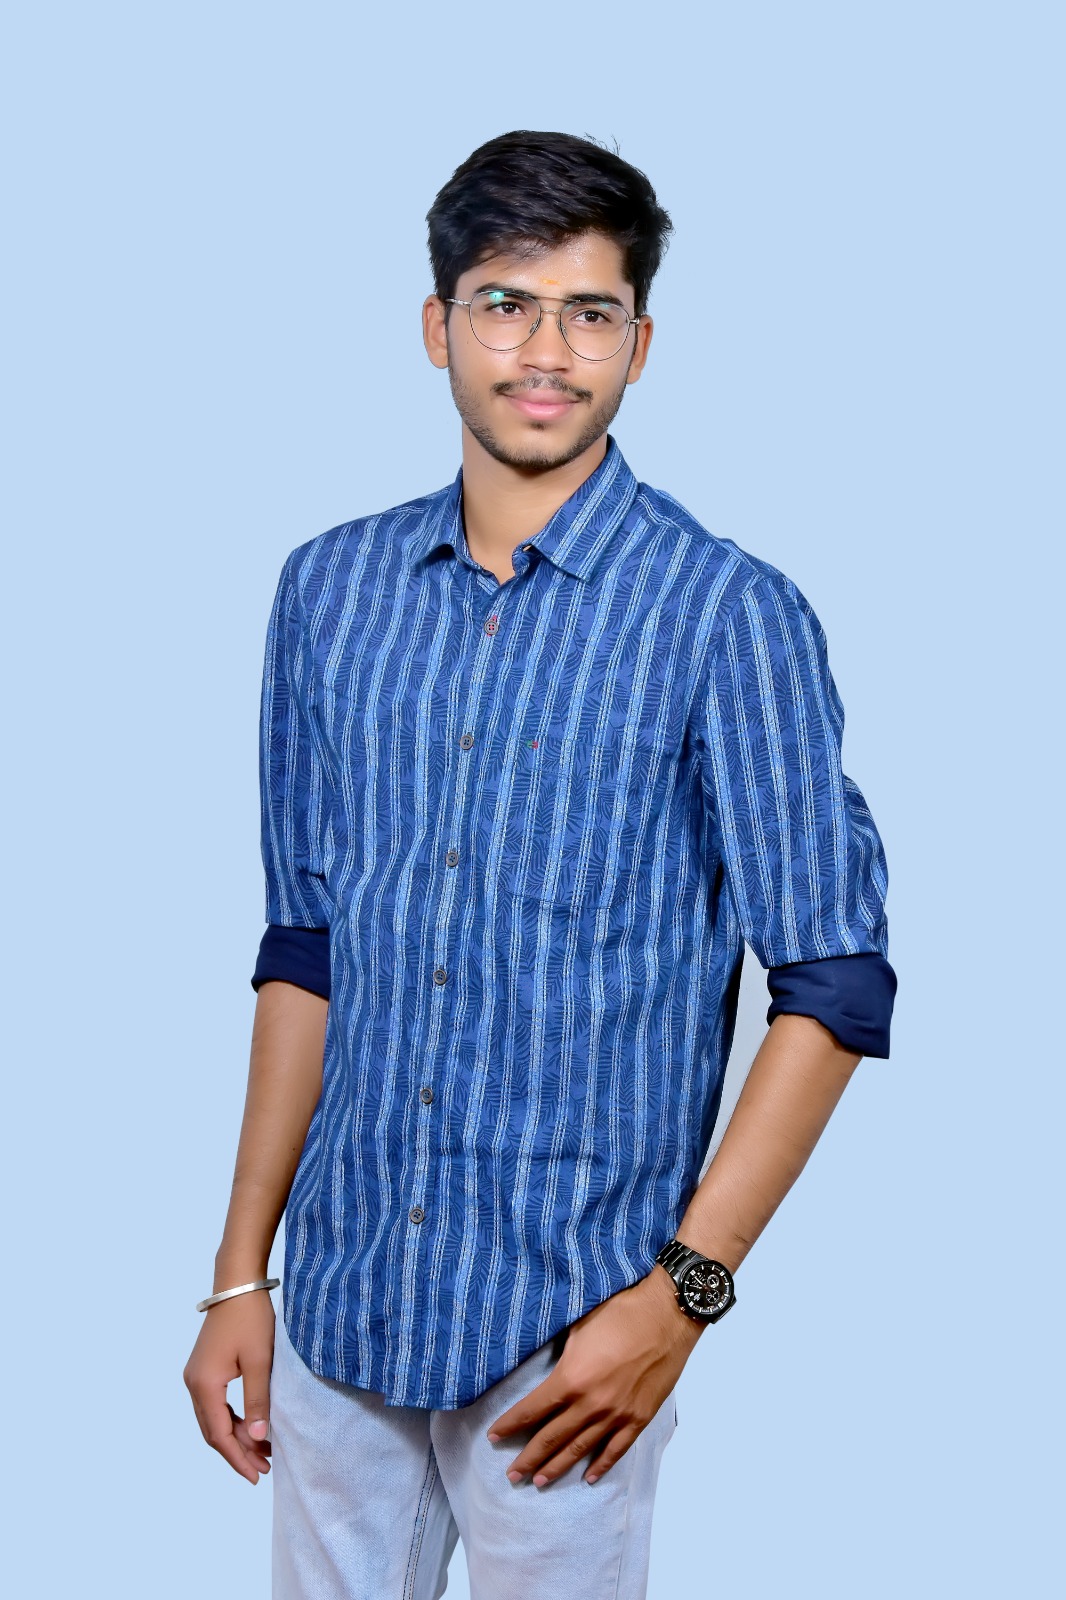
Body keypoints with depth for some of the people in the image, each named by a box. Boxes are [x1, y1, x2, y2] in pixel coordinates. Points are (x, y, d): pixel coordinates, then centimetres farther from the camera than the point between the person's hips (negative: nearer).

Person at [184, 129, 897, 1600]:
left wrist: (683, 1289, -15)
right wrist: (241, 1270, 9)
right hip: (340, 1296, 4)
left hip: (570, 1322, -4)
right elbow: (305, 949, 10)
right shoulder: (331, 590, 4)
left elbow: (835, 982, -9)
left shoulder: (726, 618, -10)